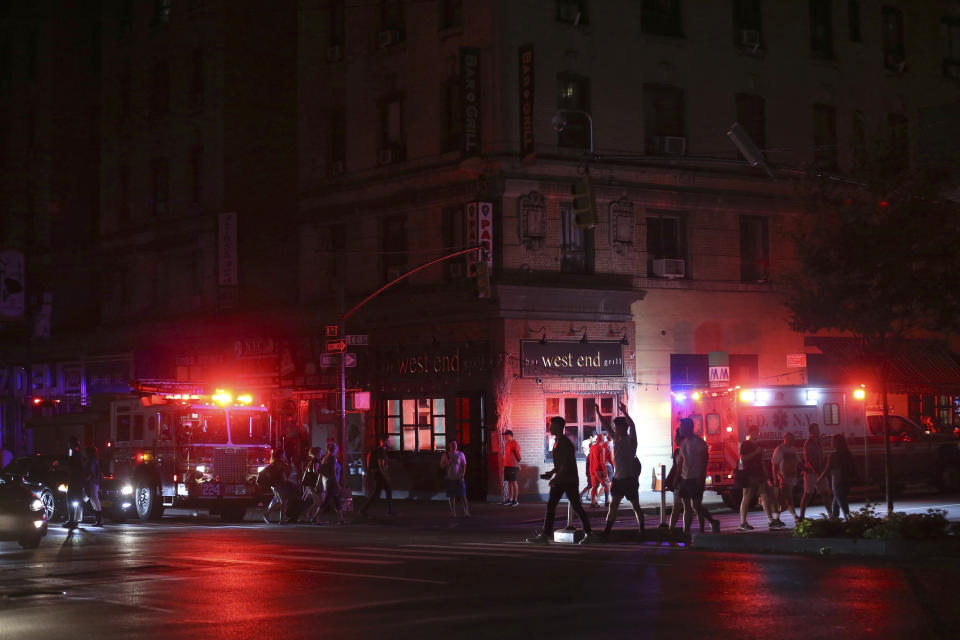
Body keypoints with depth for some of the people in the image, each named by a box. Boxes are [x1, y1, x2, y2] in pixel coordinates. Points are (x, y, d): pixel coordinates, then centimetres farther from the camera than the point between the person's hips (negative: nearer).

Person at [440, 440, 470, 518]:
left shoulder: (460, 454, 3)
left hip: (459, 479, -1)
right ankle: (453, 513, 10)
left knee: (463, 496, -7)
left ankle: (466, 512, -7)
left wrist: (462, 476, -8)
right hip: (450, 479, 1)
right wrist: (448, 462, -12)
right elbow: (442, 466, 8)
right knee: (452, 497, 3)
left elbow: (464, 466, 2)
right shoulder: (445, 455, 6)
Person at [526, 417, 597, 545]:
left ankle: (589, 534, 9)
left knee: (577, 507, -1)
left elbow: (566, 463, -21)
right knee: (550, 506, 1)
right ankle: (545, 535, -1)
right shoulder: (557, 442, 15)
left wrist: (555, 477, -22)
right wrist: (551, 473, 11)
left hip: (570, 480, -9)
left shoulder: (566, 443, -15)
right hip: (560, 480, 9)